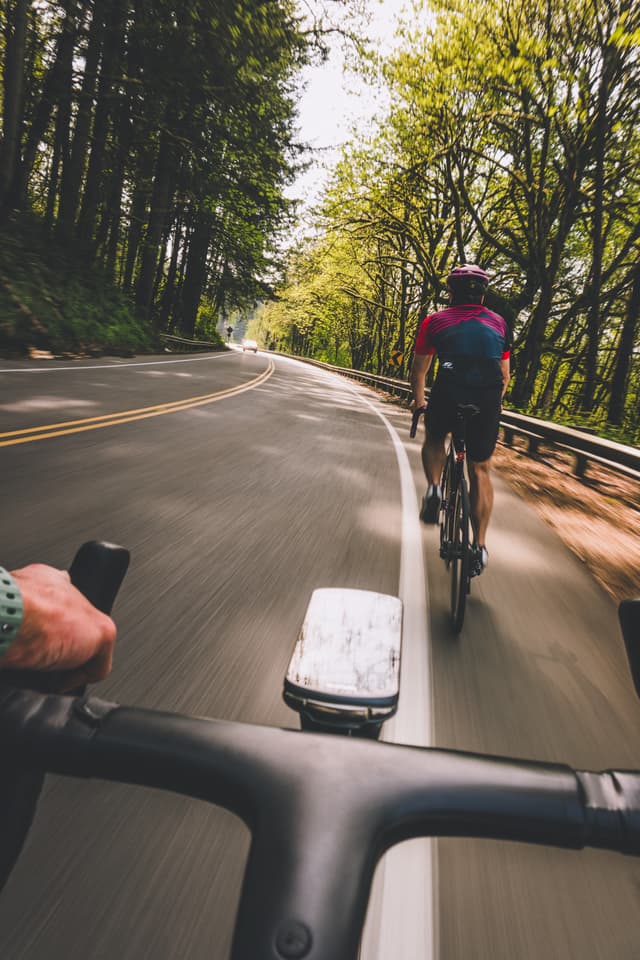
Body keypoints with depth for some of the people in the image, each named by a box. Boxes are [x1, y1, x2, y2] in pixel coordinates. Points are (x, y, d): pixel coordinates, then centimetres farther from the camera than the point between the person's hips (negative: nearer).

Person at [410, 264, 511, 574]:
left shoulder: (435, 321, 17)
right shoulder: (499, 323, 22)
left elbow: (419, 370, 24)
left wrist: (419, 402, 41)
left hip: (448, 395, -1)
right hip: (488, 401, 2)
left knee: (434, 437, 31)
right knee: (481, 470, 15)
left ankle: (434, 488, 7)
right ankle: (480, 546, 14)